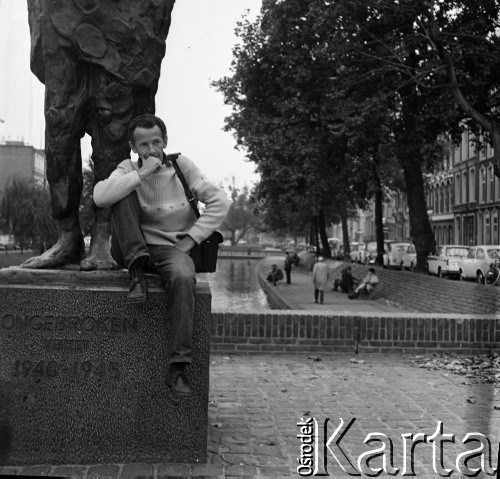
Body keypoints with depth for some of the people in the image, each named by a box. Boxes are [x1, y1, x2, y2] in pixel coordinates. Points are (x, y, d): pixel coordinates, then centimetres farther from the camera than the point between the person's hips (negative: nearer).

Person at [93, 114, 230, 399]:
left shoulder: (181, 165, 2)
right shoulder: (128, 169, 4)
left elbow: (220, 203, -3)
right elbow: (100, 197, -18)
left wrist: (192, 238, -9)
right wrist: (141, 174, -22)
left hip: (170, 248, -1)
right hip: (131, 250, 1)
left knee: (184, 278, -36)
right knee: (125, 192, -19)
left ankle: (178, 369, -32)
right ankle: (137, 272, -23)